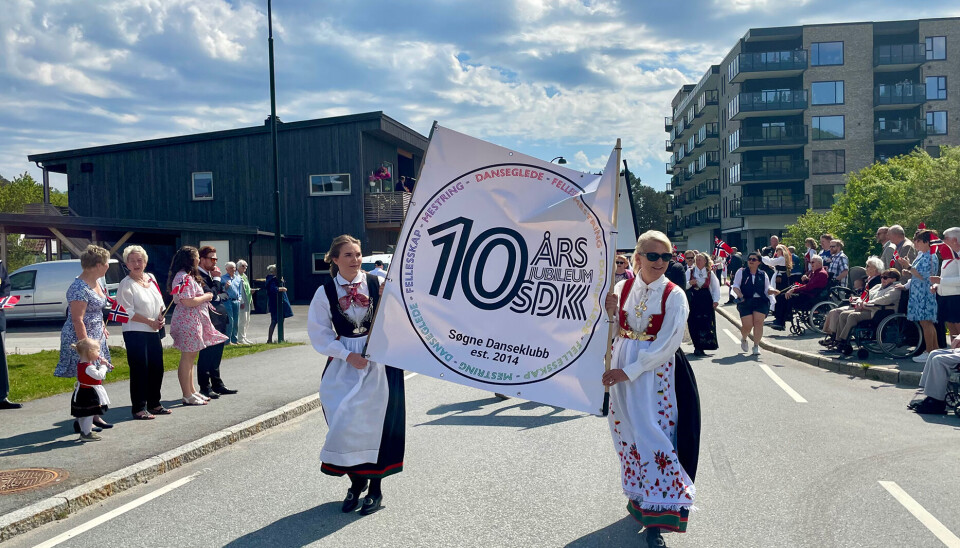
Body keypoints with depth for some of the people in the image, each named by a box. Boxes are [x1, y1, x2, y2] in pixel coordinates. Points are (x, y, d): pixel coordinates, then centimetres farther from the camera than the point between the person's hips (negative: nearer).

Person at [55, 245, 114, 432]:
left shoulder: (97, 283, 8)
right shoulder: (79, 288, -21)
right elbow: (77, 320, -22)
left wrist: (102, 327, 16)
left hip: (96, 336, 9)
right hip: (81, 338, -9)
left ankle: (94, 415, 21)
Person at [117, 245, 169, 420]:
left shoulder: (151, 278, 13)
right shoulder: (126, 284, -8)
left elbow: (160, 302, 19)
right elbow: (127, 311, -13)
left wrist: (161, 317, 0)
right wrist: (150, 321, -15)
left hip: (154, 332, 7)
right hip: (135, 333, -7)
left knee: (157, 368, 10)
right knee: (139, 370, -5)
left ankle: (154, 404, 23)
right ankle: (138, 408, 3)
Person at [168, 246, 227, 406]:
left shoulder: (188, 276, 18)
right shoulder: (184, 277, -17)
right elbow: (188, 302, -24)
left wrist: (205, 297, 12)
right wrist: (206, 297, -12)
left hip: (194, 321, 11)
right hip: (188, 321, -11)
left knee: (191, 357, 16)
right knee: (187, 358, -5)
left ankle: (192, 391, 24)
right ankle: (187, 396, 0)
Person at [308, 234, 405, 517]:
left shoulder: (377, 283, -2)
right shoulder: (326, 292, 1)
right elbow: (319, 332, 0)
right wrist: (347, 355, -10)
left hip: (379, 361, -1)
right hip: (344, 363, 1)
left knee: (374, 422, 0)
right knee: (345, 423, 1)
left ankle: (375, 488, 16)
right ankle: (356, 482, 23)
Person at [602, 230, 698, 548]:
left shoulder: (674, 295, -9)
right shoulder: (622, 288, 2)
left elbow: (667, 345, -15)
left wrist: (629, 371, -17)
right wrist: (610, 312, -12)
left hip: (656, 372, -4)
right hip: (621, 371, 4)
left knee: (653, 434, -6)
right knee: (628, 431, 13)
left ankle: (655, 515, 4)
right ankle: (638, 495, 34)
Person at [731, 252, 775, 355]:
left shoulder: (763, 274, 15)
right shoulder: (741, 272, 9)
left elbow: (767, 289, 14)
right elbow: (735, 286, 3)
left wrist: (772, 290, -9)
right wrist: (740, 295, -15)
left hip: (761, 301, 2)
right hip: (745, 302, -2)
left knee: (758, 322, -13)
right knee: (747, 325, -9)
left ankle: (756, 346, 0)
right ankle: (743, 339, 25)